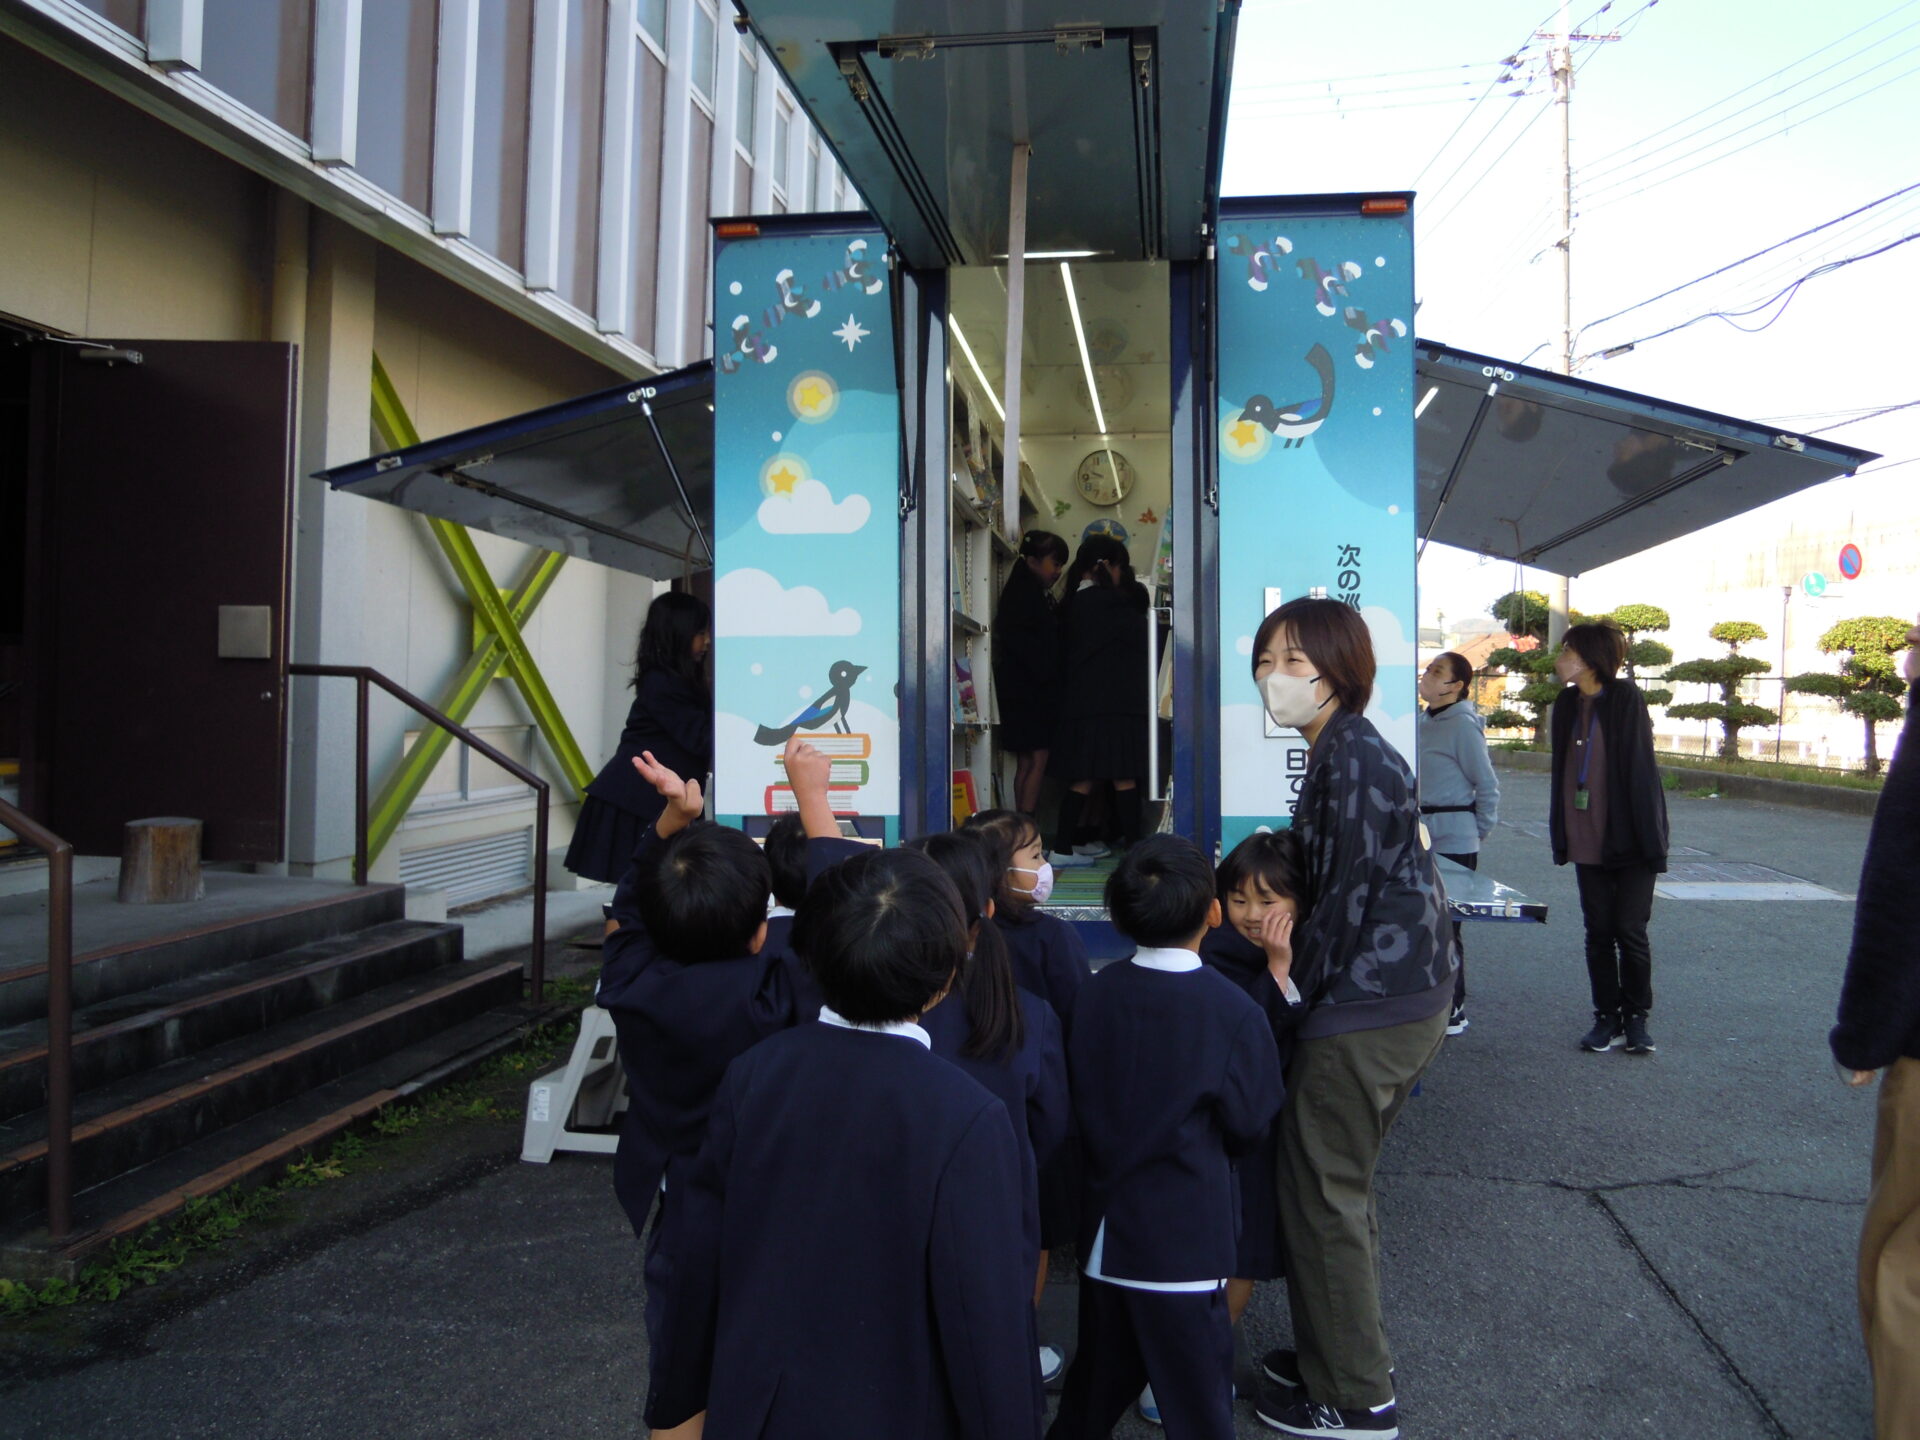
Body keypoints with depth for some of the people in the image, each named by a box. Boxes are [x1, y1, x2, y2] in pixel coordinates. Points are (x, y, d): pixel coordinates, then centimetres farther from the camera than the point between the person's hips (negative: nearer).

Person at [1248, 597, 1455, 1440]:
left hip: (1365, 1011, -10)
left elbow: (1348, 894, -18)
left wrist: (1299, 990, -7)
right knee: (1341, 1188, 20)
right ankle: (1343, 1358, 34)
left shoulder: (1351, 758, -18)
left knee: (1321, 1195, 2)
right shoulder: (1346, 750, 13)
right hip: (1404, 997, 10)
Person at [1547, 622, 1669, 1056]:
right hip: (1587, 841, 5)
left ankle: (1636, 1018, 17)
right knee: (1599, 933, 10)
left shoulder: (1626, 698, -11)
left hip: (1628, 841, -5)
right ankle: (1607, 1017, 20)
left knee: (1630, 932, 2)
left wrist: (1650, 839, -16)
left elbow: (1639, 769, -14)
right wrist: (1561, 835, 9)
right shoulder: (1568, 705, 6)